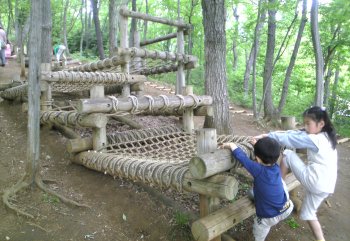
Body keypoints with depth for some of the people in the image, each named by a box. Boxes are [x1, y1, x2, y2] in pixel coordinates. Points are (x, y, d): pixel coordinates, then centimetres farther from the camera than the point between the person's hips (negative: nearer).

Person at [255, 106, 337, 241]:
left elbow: (289, 139, -18)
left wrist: (266, 136, -12)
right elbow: (296, 134, 10)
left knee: (287, 154, 2)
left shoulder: (314, 140, -17)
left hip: (314, 182, -9)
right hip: (326, 185, 9)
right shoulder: (326, 137, 11)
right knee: (308, 214, 21)